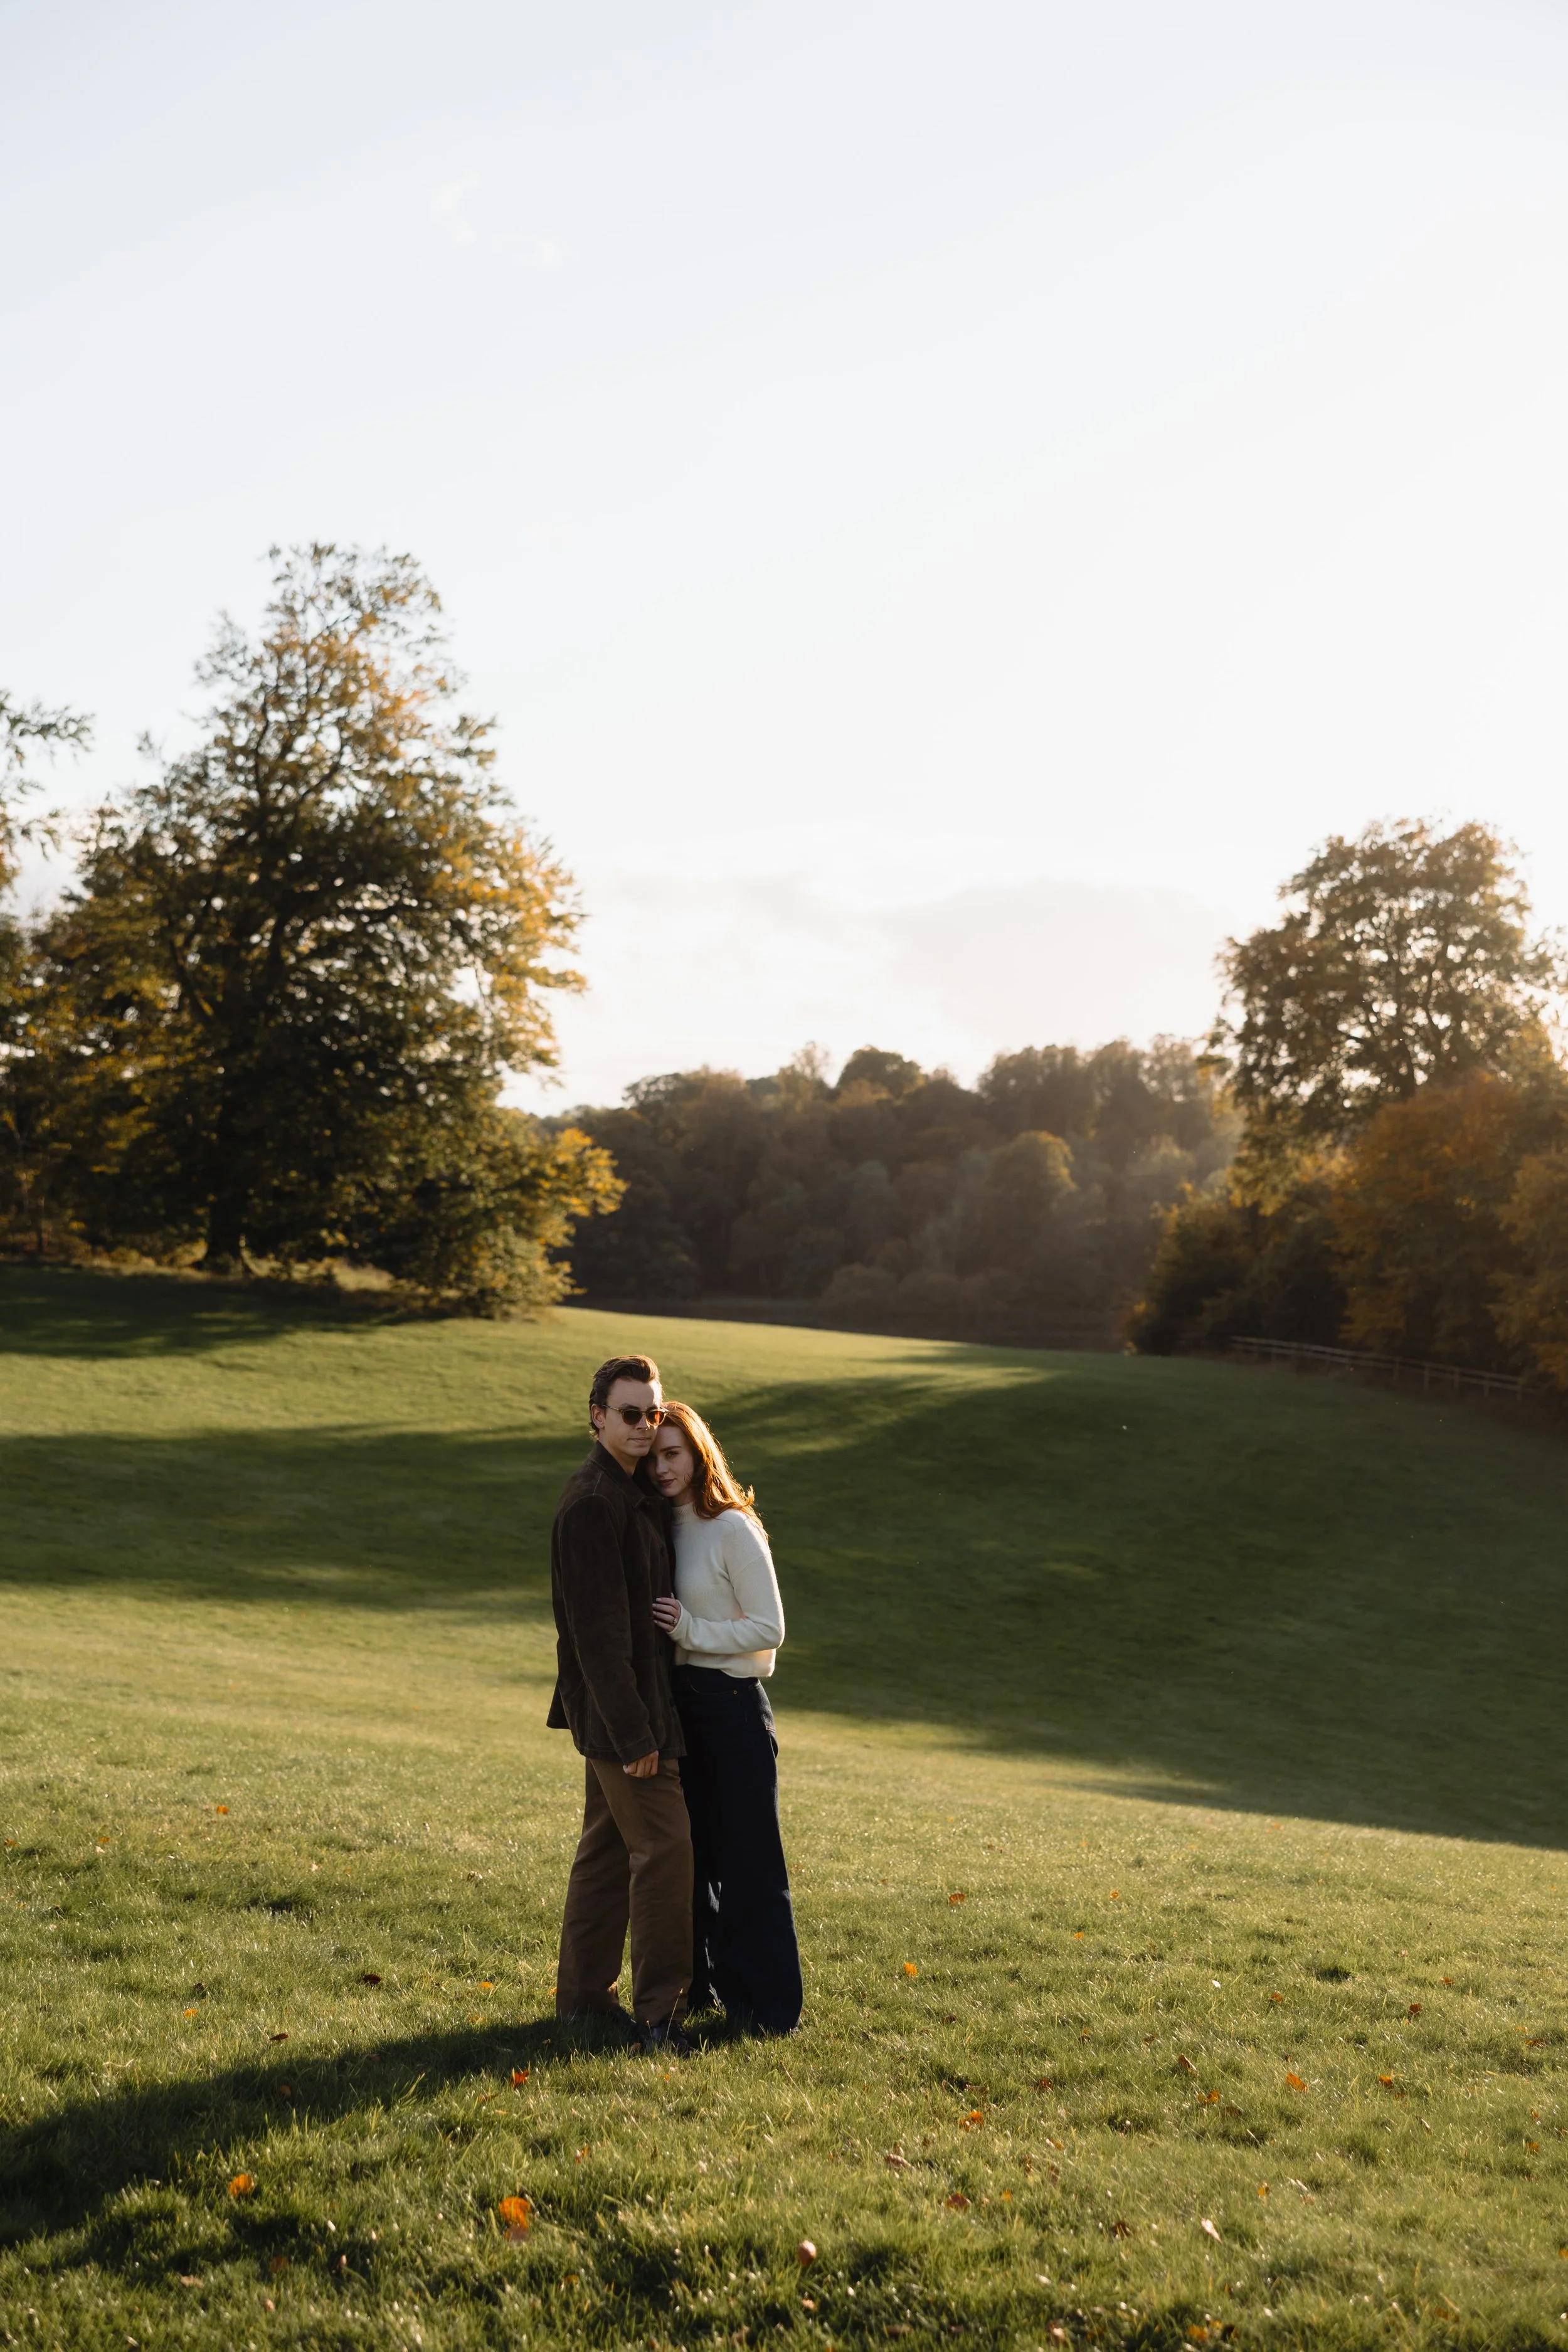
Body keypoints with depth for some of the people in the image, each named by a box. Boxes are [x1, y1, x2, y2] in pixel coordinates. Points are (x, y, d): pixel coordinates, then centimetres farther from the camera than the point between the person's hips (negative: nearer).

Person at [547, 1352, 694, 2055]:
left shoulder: (636, 1490, 12)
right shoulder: (591, 1503, -19)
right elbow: (598, 1628, -23)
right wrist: (633, 1732, -23)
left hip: (625, 1705, 10)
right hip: (617, 1707, -10)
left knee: (609, 1847, 15)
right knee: (664, 1846, -7)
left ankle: (584, 1996, 25)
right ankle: (659, 2011, 0)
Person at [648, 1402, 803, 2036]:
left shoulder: (733, 1528, -12)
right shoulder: (663, 1527, 9)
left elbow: (769, 1628, -12)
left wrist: (692, 1630, -18)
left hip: (731, 1705, -7)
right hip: (676, 1700, 7)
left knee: (748, 1858, -2)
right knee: (688, 1851, 14)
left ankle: (767, 2005, 6)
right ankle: (694, 1983, 25)